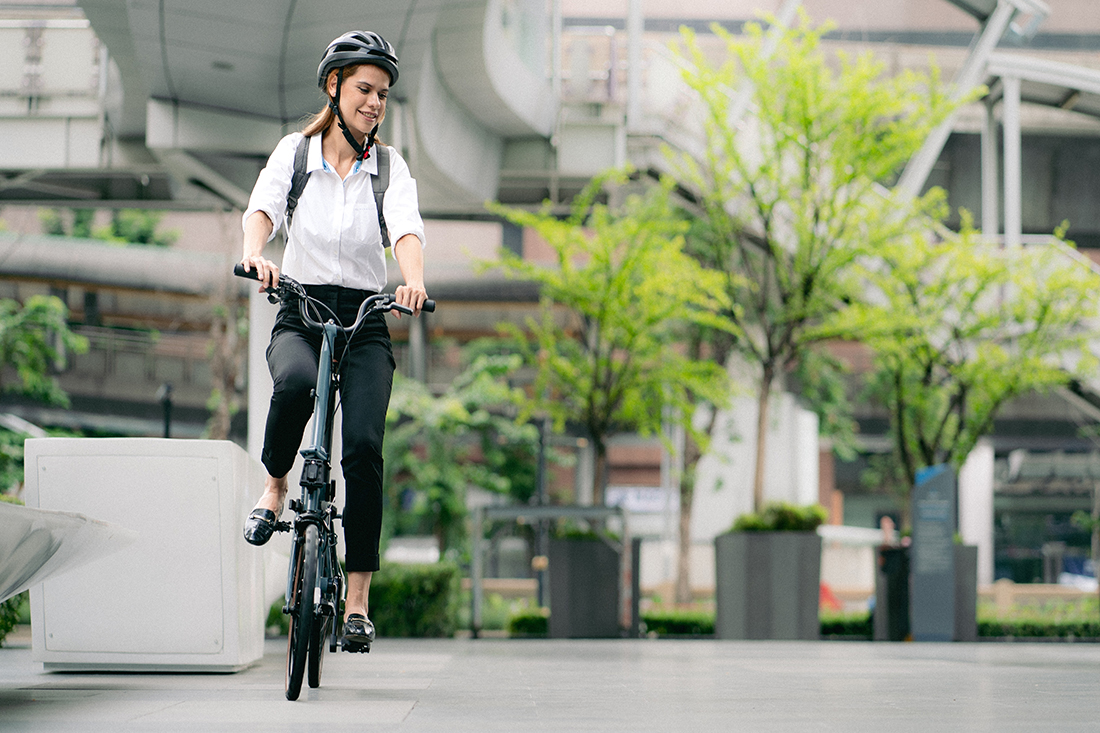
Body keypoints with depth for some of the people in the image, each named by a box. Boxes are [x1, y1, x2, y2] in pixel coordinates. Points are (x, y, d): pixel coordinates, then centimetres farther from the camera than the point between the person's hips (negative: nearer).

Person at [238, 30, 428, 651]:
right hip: (300, 314, -1)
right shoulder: (295, 152, 3)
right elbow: (263, 207, -13)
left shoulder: (389, 166, 3)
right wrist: (255, 252, -36)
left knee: (363, 447, -19)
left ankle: (358, 600, -10)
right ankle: (275, 488, -7)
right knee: (296, 383, -37)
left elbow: (406, 227, -15)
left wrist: (414, 278, -36)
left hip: (365, 321, 1)